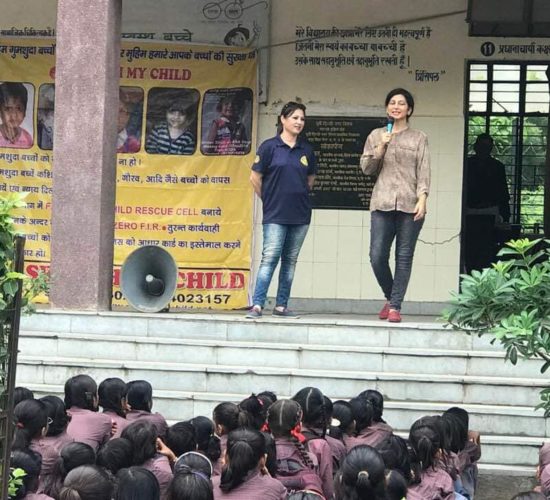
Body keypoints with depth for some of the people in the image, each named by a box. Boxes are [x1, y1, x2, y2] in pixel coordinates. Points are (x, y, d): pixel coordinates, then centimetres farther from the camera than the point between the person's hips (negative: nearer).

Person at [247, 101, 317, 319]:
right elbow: (255, 178, 0)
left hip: (300, 214, 5)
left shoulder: (306, 150, 9)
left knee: (290, 260, 7)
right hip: (275, 215, -5)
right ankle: (257, 305, -12)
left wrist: (300, 195, 14)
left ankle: (281, 306, 12)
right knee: (270, 257, -11)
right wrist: (269, 199, 7)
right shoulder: (269, 146, -4)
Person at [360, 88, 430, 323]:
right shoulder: (376, 135, 14)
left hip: (409, 205, -1)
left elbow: (423, 171, 3)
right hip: (382, 203, 1)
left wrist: (422, 199, -10)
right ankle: (390, 297, 18)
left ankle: (395, 306, 1)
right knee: (377, 256, -5)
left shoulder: (419, 138, 10)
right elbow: (366, 168, 9)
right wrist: (381, 147, -5)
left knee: (404, 257, -2)